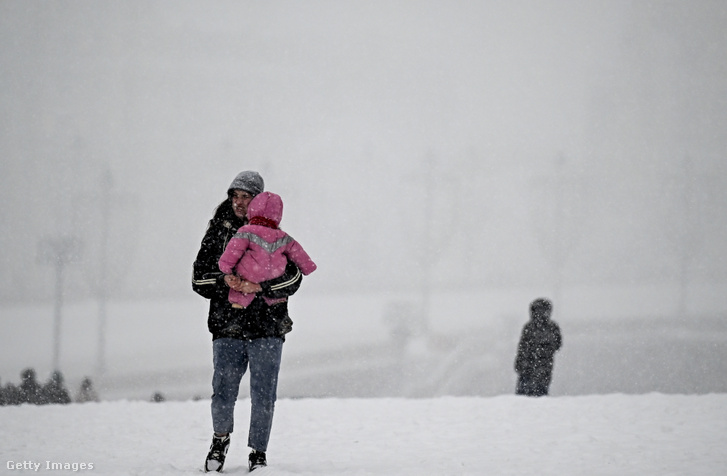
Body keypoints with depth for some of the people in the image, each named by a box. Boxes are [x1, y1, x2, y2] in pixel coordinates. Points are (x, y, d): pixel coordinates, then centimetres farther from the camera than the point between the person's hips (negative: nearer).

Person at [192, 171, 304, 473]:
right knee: (222, 394, -5)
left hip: (267, 329, -1)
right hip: (227, 327, 1)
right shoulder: (217, 233, 9)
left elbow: (292, 279, -4)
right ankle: (220, 440, 21)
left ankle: (258, 454, 14)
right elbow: (199, 278, 5)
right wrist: (224, 281, -15)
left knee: (263, 397, 0)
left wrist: (260, 286, -19)